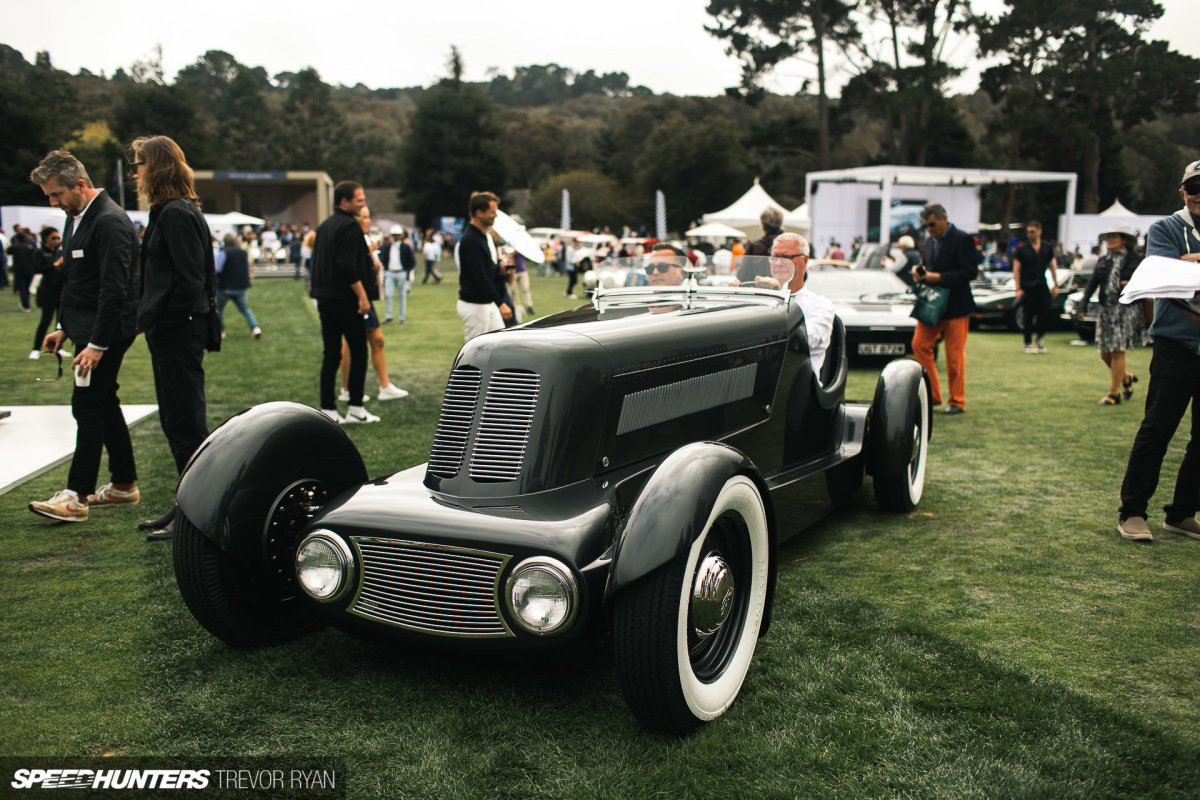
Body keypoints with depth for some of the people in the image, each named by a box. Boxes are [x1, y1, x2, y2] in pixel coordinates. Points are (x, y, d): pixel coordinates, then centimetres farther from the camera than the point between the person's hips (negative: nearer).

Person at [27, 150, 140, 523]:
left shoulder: (110, 222, -18)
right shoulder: (76, 218, 14)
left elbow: (114, 289, -23)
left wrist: (97, 344, -24)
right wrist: (63, 327, 19)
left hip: (107, 332, -10)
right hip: (88, 329, 10)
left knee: (87, 406, -9)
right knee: (104, 403, 13)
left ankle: (76, 496, -4)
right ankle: (125, 485, 22)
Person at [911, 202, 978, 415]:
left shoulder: (962, 240, -10)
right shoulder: (930, 241, 12)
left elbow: (970, 272, -16)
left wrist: (939, 277, -21)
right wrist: (919, 272, 0)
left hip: (955, 307, -7)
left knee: (955, 355, -1)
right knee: (919, 345, 2)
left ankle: (957, 401, 11)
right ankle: (933, 395, 13)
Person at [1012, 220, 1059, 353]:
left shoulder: (1047, 247, 7)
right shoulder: (1021, 249, -3)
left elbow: (1052, 266, 15)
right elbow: (1016, 269, -5)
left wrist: (1055, 285, 11)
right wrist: (1018, 289, -11)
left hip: (1042, 286, 3)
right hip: (1027, 287, -3)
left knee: (1045, 314, -3)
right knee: (1028, 316, -1)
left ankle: (1040, 337, 22)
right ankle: (1028, 343, 10)